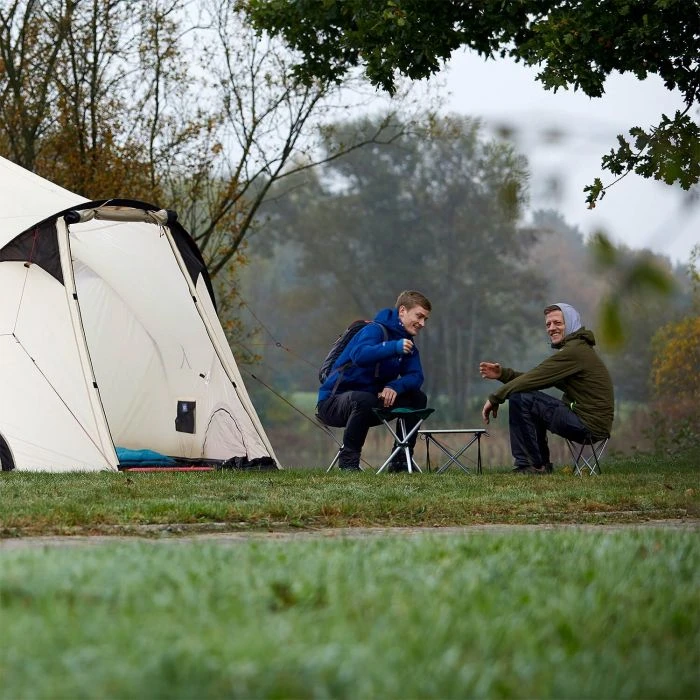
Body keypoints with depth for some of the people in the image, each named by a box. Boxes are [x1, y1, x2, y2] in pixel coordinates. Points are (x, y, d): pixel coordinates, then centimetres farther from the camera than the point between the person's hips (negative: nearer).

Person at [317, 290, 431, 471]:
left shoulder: (408, 343, 11)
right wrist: (394, 347, -47)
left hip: (368, 405, 8)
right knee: (363, 399, -40)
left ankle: (400, 461, 1)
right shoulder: (375, 330, -15)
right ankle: (348, 460, -22)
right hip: (333, 402, -8)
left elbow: (415, 376, -3)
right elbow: (359, 355, -36)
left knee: (417, 398, -2)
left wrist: (394, 387, -24)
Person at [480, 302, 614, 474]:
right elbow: (536, 379, 17)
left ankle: (531, 465, -7)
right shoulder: (575, 348, 20)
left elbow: (534, 380, -16)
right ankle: (541, 465, 24)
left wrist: (494, 398, -9)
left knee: (519, 398, -14)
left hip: (589, 425, -11)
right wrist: (503, 373, 5)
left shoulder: (574, 351, -15)